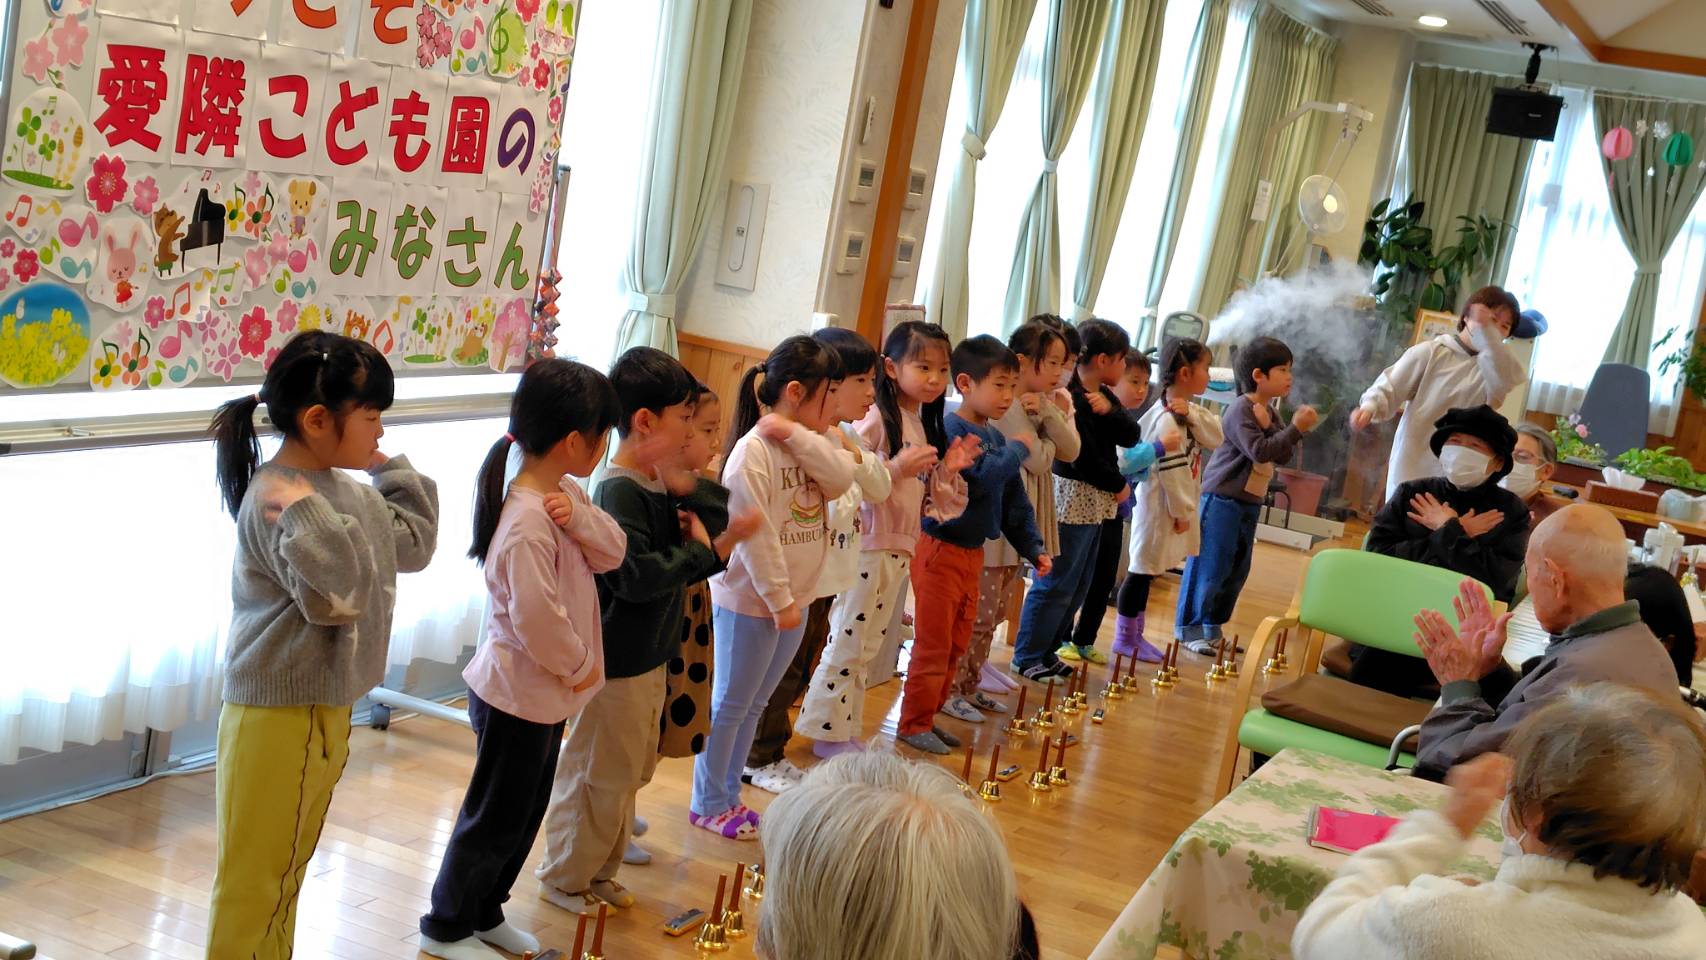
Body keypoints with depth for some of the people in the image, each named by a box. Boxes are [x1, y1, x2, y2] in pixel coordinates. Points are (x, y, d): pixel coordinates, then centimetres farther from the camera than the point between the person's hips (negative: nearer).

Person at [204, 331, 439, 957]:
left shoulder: (337, 489, 8)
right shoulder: (277, 499, -20)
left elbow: (413, 543, 17)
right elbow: (337, 595, -28)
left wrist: (393, 471, 13)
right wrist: (304, 513, -35)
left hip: (322, 706, 10)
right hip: (280, 714, -10)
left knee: (286, 870, 20)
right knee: (254, 880, 2)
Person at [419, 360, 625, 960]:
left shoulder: (564, 494, 1)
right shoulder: (526, 523, -29)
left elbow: (612, 552, -1)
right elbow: (536, 617, -31)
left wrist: (579, 517, -20)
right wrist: (579, 664, -15)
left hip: (547, 692, 9)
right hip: (517, 696, -9)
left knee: (525, 814, 21)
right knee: (495, 818, 7)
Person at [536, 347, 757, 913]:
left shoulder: (661, 483, 6)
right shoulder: (620, 491, -22)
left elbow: (734, 515, 3)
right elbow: (636, 574, -31)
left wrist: (687, 490, -15)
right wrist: (707, 552, -21)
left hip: (649, 655, 10)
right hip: (615, 663, -10)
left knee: (629, 772, 20)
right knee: (597, 776, 4)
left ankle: (599, 872, 34)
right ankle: (564, 879, 21)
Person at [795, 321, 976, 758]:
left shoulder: (926, 425, 13)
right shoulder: (877, 418, -13)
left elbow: (930, 501, 19)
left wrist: (948, 469, 3)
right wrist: (895, 468, -27)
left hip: (900, 549, 8)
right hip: (866, 544, -8)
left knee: (867, 648, 15)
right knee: (847, 644, 0)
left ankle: (844, 732, 24)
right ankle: (827, 733, 10)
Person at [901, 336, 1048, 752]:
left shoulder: (997, 437, 9)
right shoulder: (949, 429, -17)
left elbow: (1015, 500, 15)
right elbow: (980, 477, -31)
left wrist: (1034, 548, 10)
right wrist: (1019, 449, -16)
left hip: (972, 553, 8)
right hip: (940, 550, -8)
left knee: (957, 644, 16)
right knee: (932, 646, -1)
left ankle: (936, 704, 28)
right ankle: (914, 725, 9)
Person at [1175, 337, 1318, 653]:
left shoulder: (1269, 412, 12)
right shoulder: (1241, 410, -16)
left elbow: (1283, 455, 7)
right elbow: (1259, 451, -25)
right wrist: (1295, 428, -23)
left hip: (1250, 502, 9)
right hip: (1223, 499, -9)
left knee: (1237, 570, 13)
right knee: (1209, 567, -5)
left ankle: (1212, 628, 23)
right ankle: (1189, 629, 2)